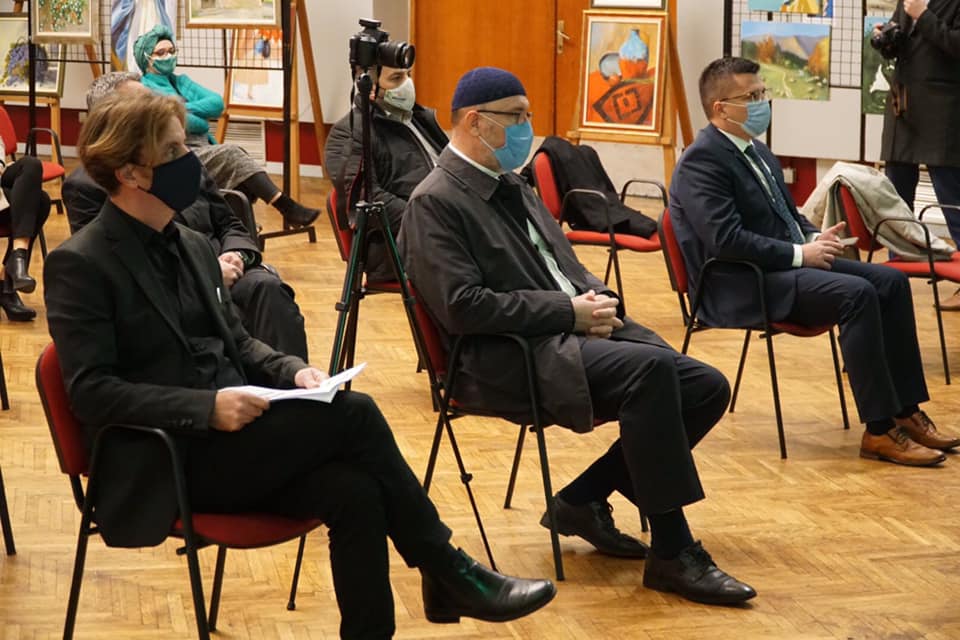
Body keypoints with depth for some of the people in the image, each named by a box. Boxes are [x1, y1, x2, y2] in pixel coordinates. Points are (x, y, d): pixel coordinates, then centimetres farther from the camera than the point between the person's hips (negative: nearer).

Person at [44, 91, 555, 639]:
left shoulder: (191, 245, 14)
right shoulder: (80, 265, -10)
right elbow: (91, 392, -16)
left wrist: (291, 371, -1)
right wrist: (206, 406, -25)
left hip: (229, 439, 7)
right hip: (167, 462, -7)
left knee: (353, 490, -22)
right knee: (353, 413, -21)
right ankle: (447, 573, -7)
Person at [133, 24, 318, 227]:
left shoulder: (181, 81, 25)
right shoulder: (143, 89, 4)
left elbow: (217, 103, 7)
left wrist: (182, 108, -5)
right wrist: (202, 122, 3)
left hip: (205, 152, 6)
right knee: (230, 154, -30)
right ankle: (288, 207, -38)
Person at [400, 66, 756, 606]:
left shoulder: (513, 187, 20)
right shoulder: (435, 203, -7)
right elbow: (464, 308, -18)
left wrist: (598, 300, 1)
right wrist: (570, 311, -16)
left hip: (572, 334, 9)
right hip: (510, 358, -9)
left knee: (708, 388, -5)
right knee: (652, 368, -31)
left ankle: (584, 501, 7)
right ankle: (672, 554, -23)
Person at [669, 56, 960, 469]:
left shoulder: (757, 152, 16)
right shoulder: (702, 160, -14)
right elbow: (726, 239, -24)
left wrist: (815, 239, 2)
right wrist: (799, 254, -18)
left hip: (784, 266, 10)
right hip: (741, 286, -10)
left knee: (890, 281, -4)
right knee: (857, 294, -27)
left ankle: (906, 411, -3)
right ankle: (880, 431, -22)